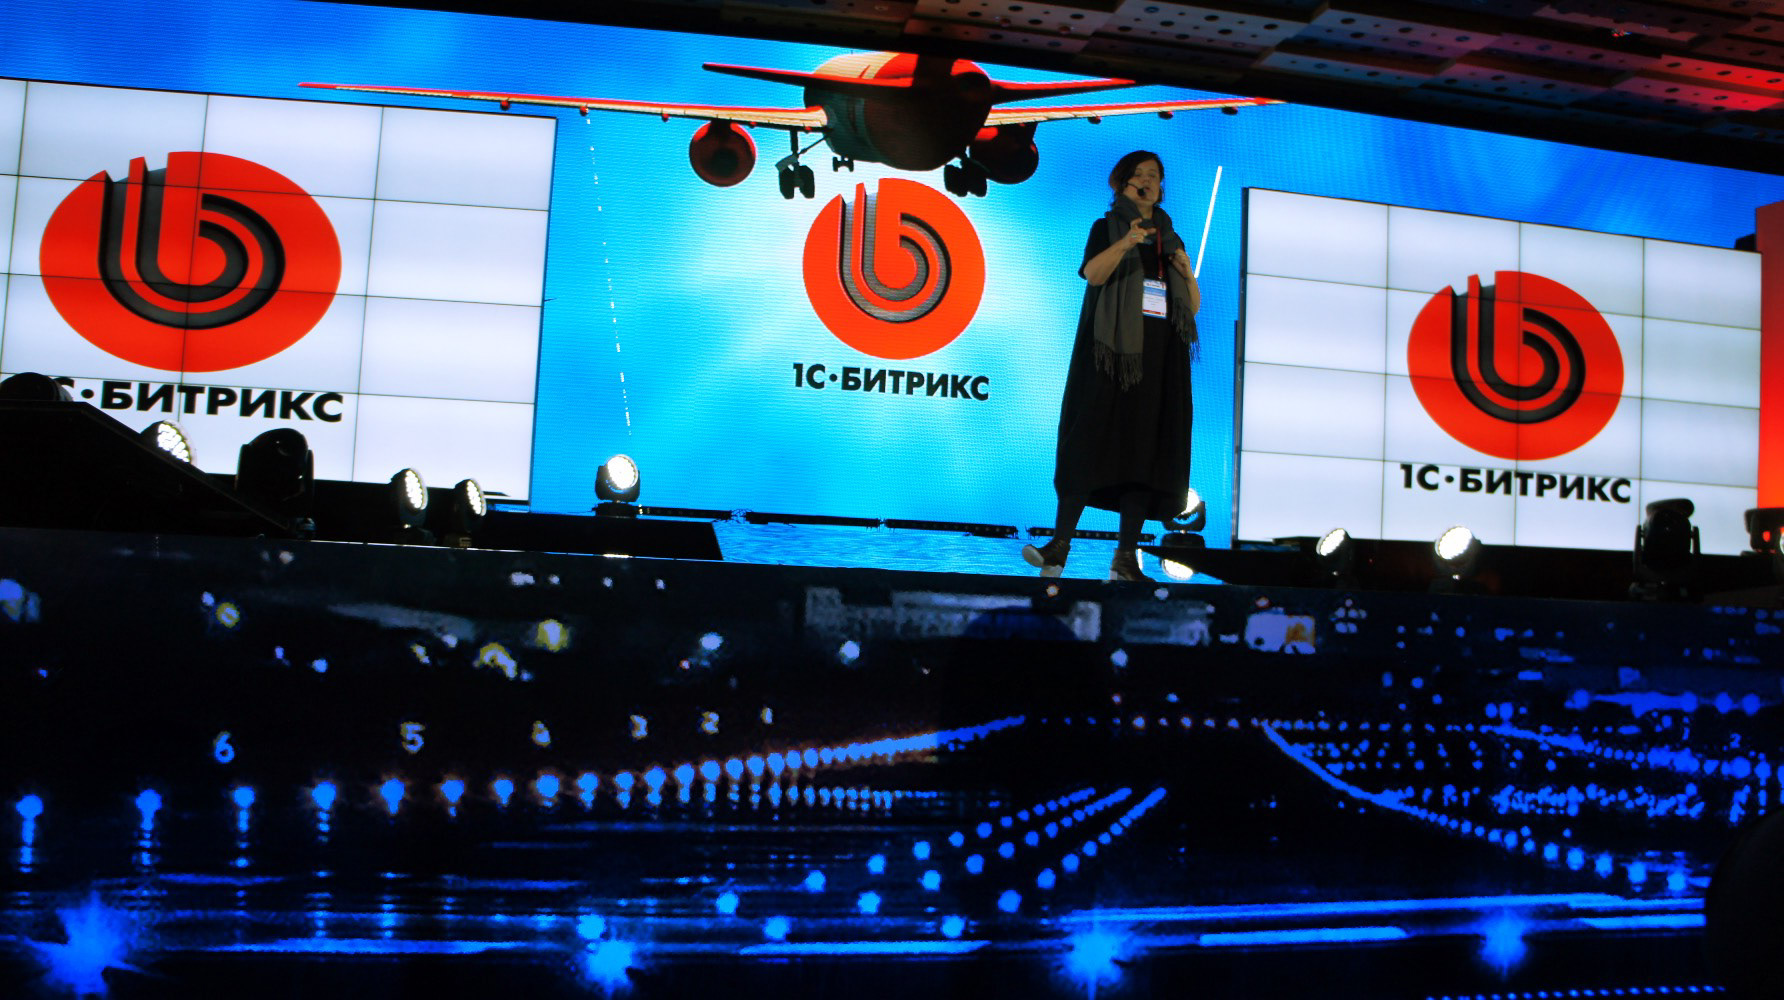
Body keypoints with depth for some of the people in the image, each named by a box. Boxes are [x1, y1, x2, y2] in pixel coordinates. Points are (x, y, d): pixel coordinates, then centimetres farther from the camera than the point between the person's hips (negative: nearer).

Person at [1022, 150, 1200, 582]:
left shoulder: (1171, 240, 22)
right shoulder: (1107, 228, 9)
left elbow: (1194, 307, 19)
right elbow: (1092, 273, -12)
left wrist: (1187, 271, -1)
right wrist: (1125, 243, -30)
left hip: (1160, 360, 4)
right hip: (1112, 353, -4)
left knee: (1147, 447, -5)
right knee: (1093, 438, -12)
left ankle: (1126, 557, -7)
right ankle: (1060, 544, -12)